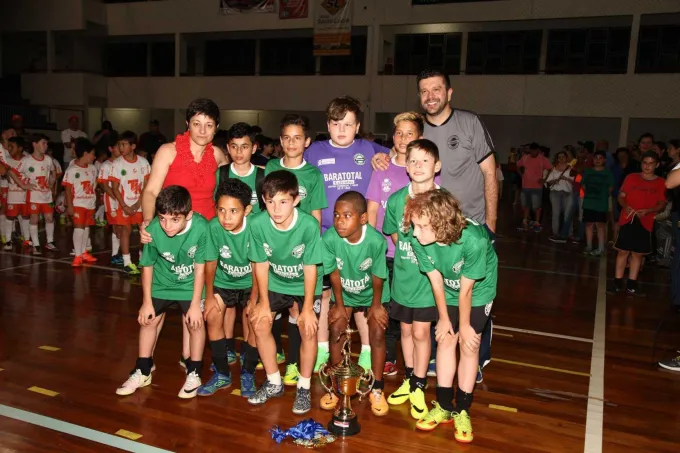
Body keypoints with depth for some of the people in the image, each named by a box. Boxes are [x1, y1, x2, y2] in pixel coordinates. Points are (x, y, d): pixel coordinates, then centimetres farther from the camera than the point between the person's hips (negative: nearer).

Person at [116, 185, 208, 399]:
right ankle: (142, 371, 28)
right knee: (148, 320, 9)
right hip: (162, 283, 2)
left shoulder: (201, 228, -34)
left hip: (191, 284, -2)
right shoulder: (153, 230, -28)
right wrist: (147, 302, -3)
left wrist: (195, 304, -16)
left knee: (196, 322, -8)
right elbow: (147, 266, -11)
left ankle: (194, 373, 13)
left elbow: (200, 268, -21)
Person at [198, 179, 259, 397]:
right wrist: (209, 295, -4)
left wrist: (254, 299, -14)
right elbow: (211, 262, -11)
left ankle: (247, 374, 4)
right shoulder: (214, 227, -26)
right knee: (212, 317, -11)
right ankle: (222, 373, 5)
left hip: (250, 281, -2)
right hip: (223, 281, 2)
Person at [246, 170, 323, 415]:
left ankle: (304, 387, 6)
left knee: (308, 328, -15)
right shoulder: (258, 224, -23)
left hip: (305, 285, -3)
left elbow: (310, 268, -21)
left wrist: (307, 308, -17)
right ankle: (274, 383, 17)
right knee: (259, 323, -3)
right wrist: (264, 302, -6)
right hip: (275, 283, 3)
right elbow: (261, 265, -11)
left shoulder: (309, 225, -30)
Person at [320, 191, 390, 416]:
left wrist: (376, 306, -7)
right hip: (344, 292, 2)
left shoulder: (376, 241, -33)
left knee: (377, 333, -9)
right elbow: (334, 273, -15)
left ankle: (376, 389, 10)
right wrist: (339, 305, -6)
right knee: (336, 329, -7)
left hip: (372, 293, -1)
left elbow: (377, 277, -19)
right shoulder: (329, 238, -29)